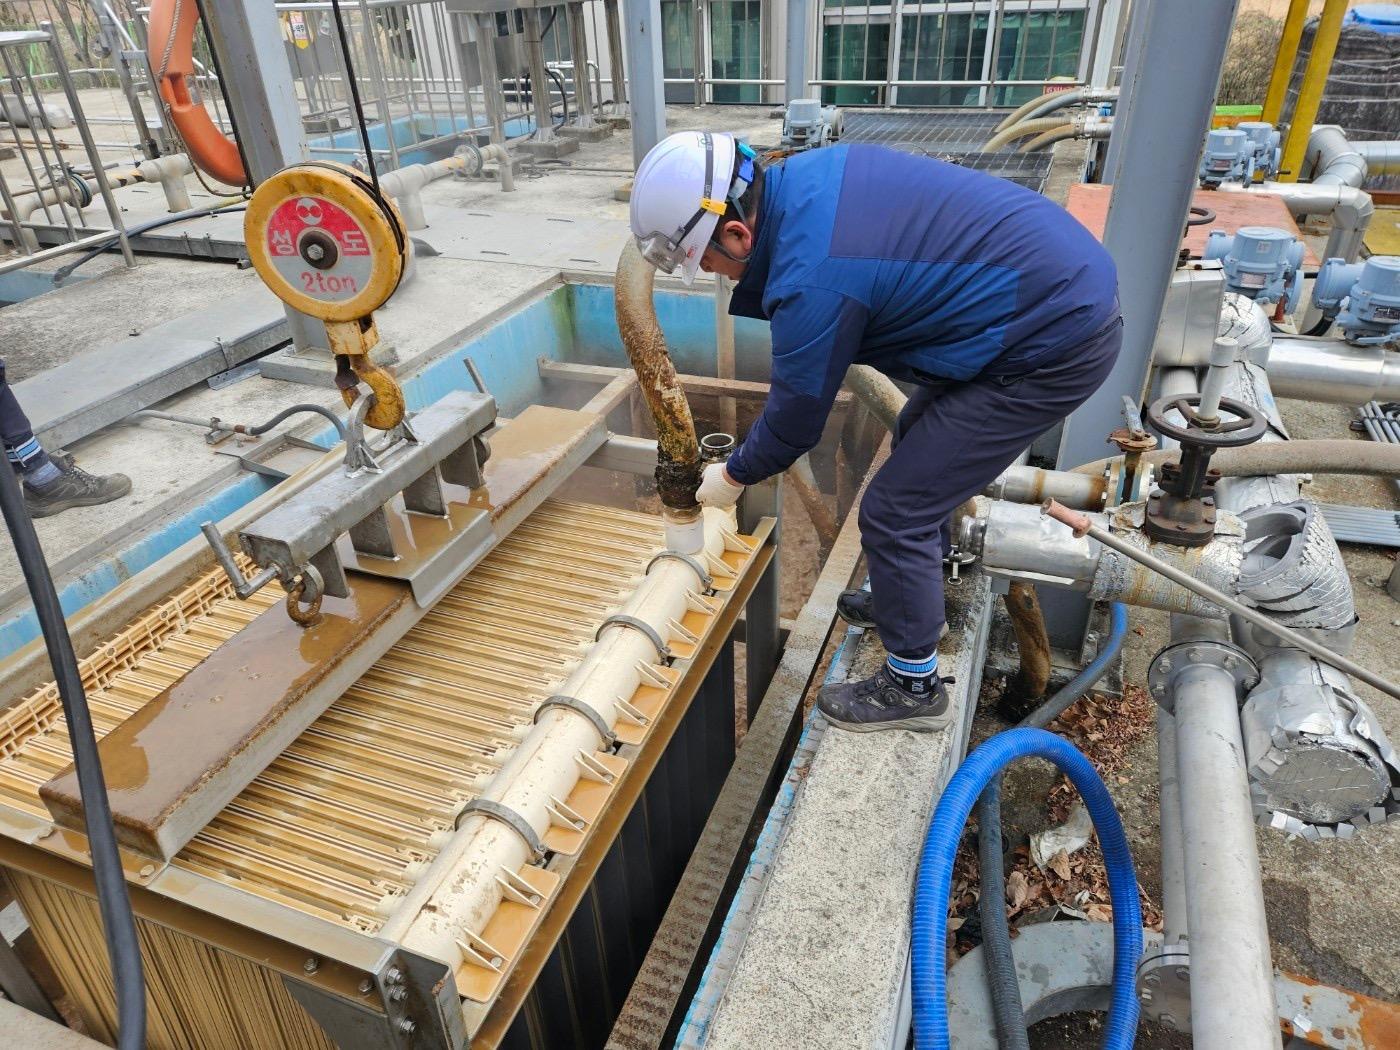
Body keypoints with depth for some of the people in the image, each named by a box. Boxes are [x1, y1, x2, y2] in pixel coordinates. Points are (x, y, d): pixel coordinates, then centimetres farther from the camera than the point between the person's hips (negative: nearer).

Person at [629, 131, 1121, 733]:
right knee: (917, 435, 26)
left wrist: (733, 476, 6)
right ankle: (912, 597, 46)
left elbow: (796, 419, -12)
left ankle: (914, 689, 17)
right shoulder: (798, 175, -1)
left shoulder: (811, 279, -27)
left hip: (1053, 350, -10)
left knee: (894, 513, -4)